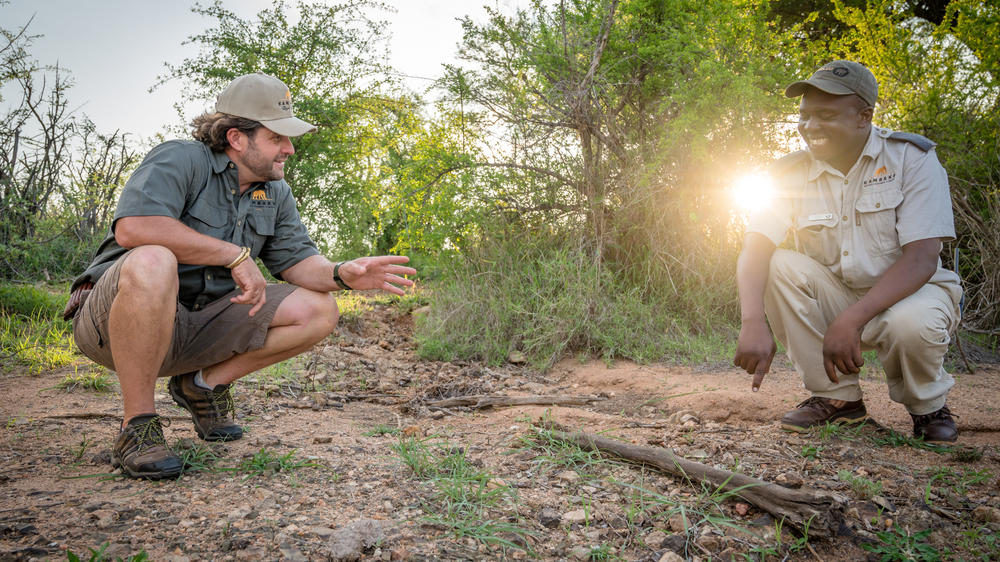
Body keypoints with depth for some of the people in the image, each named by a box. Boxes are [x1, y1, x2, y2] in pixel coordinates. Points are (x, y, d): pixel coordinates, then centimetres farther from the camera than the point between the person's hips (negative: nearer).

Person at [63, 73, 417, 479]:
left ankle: (204, 384, 7)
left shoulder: (275, 193, 8)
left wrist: (341, 274, -17)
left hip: (195, 330, 6)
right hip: (110, 320, -6)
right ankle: (137, 427, -25)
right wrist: (235, 255, -28)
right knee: (152, 262, -41)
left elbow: (297, 260, 6)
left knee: (318, 311, -7)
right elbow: (132, 227, -32)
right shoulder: (180, 160, -15)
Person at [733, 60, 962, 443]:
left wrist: (851, 320, -37)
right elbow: (755, 249, -20)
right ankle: (837, 397, -11)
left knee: (911, 324, -37)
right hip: (835, 297, 3)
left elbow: (922, 259, -23)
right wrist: (753, 323, -39)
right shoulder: (790, 174, -6)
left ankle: (928, 405, 0)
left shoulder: (913, 158, -13)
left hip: (906, 292, -3)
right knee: (780, 266, -24)